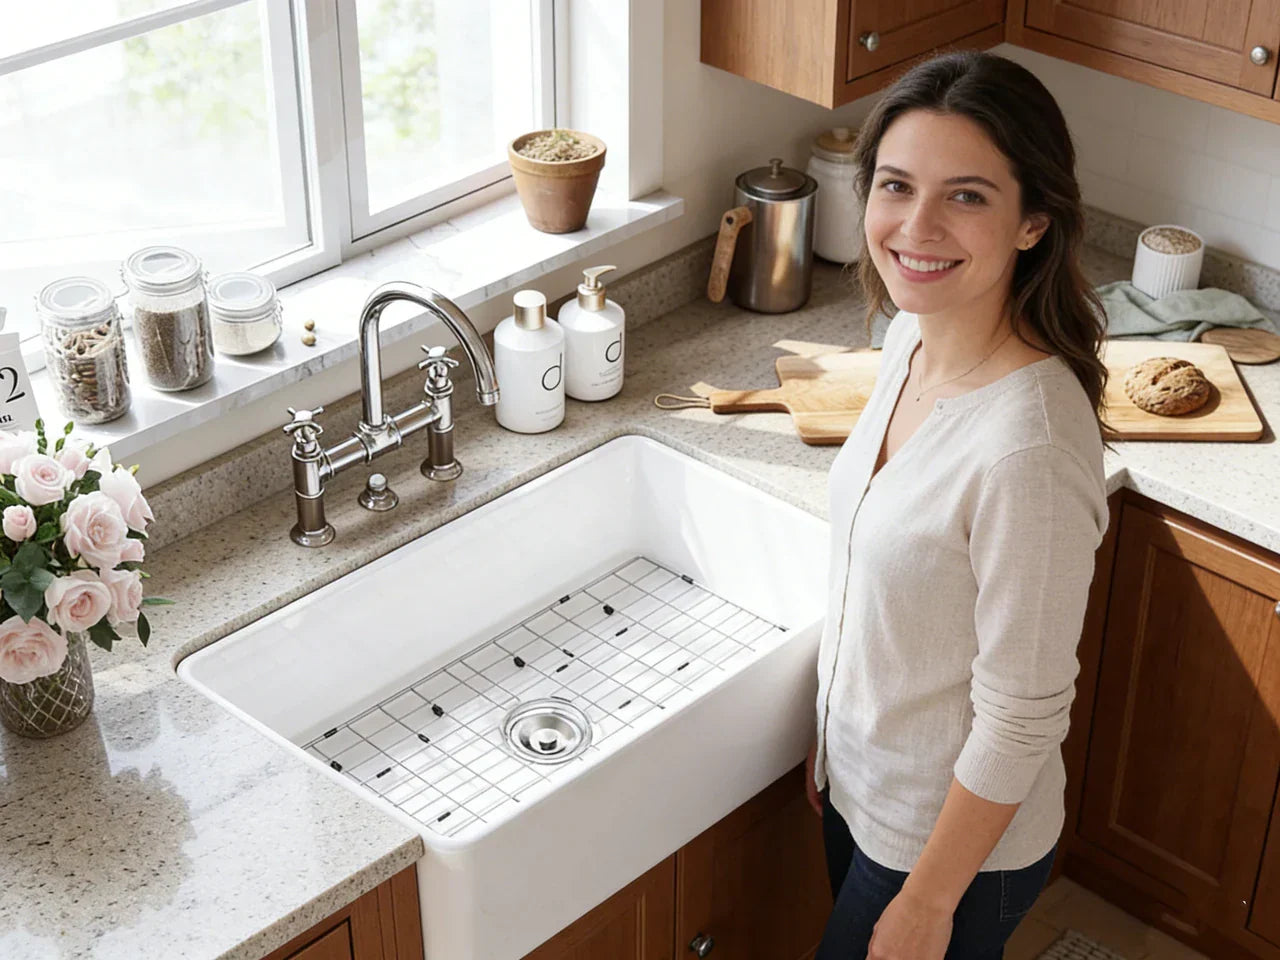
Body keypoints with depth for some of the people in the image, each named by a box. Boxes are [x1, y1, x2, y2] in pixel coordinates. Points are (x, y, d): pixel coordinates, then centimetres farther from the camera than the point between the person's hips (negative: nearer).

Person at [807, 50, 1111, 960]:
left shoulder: (1030, 449, -34)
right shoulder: (913, 336, -8)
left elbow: (1022, 720, -24)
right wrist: (833, 739, 14)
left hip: (956, 835, -7)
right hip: (863, 782, 7)